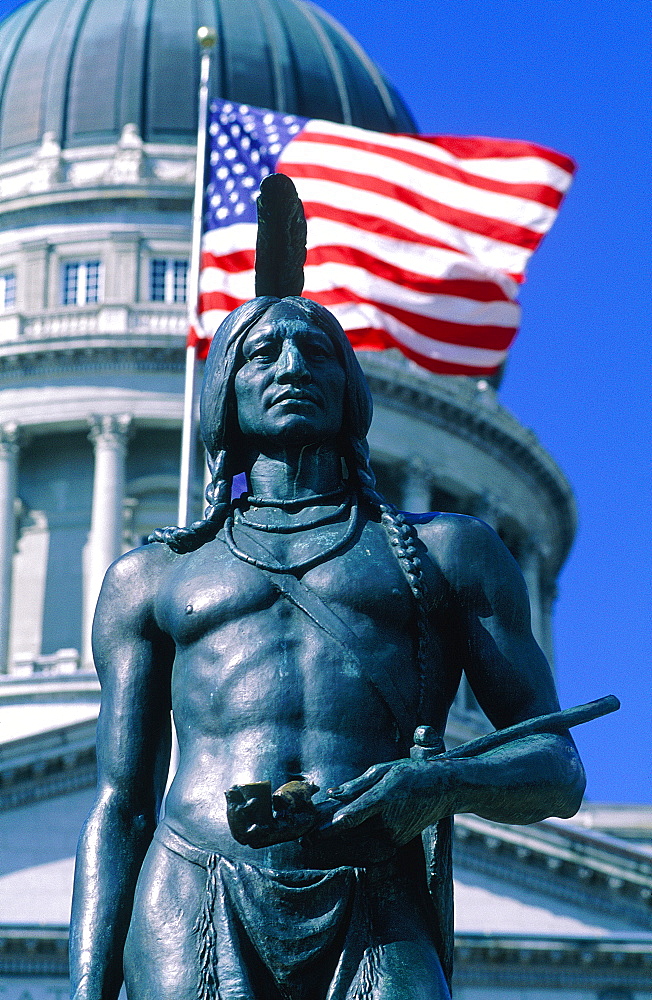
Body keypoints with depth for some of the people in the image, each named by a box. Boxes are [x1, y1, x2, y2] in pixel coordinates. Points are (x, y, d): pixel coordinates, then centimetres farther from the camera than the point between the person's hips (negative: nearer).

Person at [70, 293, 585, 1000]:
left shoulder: (450, 550, 22)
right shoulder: (150, 577, 25)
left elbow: (558, 770, 15)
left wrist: (447, 784, -8)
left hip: (376, 925, 0)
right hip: (192, 909, 1)